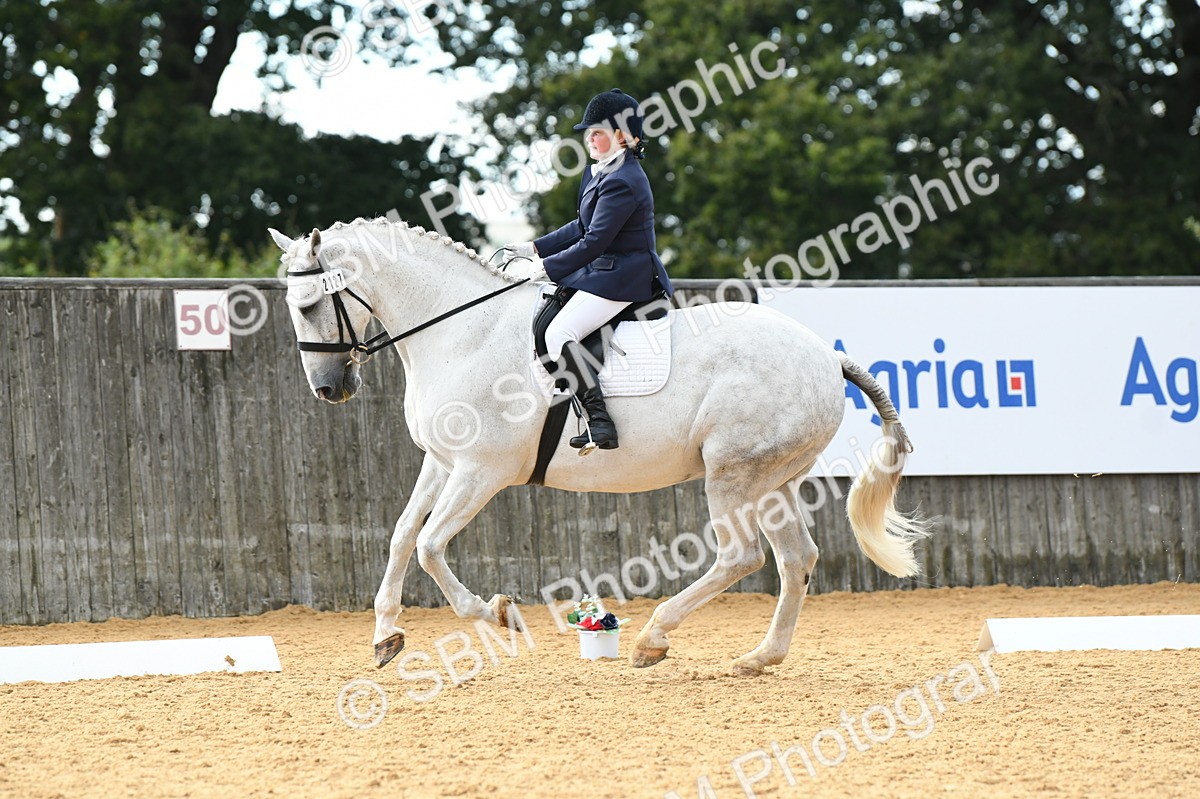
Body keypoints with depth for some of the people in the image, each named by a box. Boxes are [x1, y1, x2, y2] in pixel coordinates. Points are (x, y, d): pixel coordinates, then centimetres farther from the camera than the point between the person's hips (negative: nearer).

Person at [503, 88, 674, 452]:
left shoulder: (621, 183, -20)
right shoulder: (601, 173, 13)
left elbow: (594, 242, -22)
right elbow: (583, 228, 21)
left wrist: (546, 268, -16)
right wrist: (534, 248, 14)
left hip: (620, 278, -11)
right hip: (602, 271, 11)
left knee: (559, 333, -25)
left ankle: (600, 423, -28)